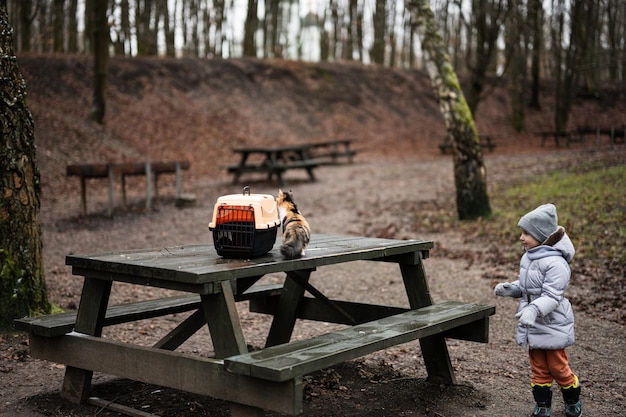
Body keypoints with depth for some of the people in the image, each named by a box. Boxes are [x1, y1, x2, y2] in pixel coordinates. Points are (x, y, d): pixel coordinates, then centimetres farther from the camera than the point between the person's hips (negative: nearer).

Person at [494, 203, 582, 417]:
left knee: (558, 367, 8)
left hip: (553, 325, -7)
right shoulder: (528, 257, 4)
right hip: (533, 326, 7)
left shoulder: (555, 263, -23)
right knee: (539, 370, 14)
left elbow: (552, 296, -26)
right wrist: (510, 289, -1)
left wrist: (534, 309, -40)